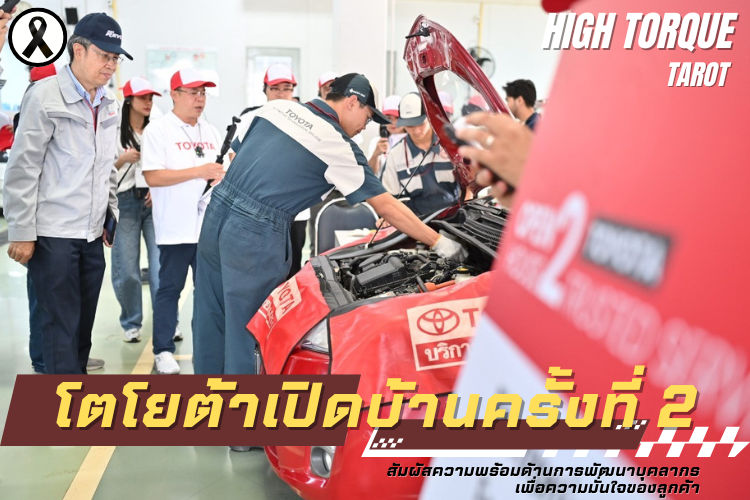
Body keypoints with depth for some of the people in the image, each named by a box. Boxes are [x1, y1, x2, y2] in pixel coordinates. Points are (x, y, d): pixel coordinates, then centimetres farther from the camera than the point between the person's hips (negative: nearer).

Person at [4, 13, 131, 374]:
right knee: (61, 325, -2)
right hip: (53, 234, -6)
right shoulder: (45, 96, -9)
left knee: (83, 323, 12)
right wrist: (22, 233, -12)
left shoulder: (109, 104, 10)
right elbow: (22, 169, -10)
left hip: (92, 234, 6)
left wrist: (112, 216, 18)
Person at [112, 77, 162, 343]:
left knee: (162, 265, -6)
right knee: (127, 269, 0)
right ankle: (131, 324, 15)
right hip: (125, 202, -1)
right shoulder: (114, 132, 4)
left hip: (153, 201, 1)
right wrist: (122, 159, -11)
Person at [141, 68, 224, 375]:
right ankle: (163, 351, 11)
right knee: (170, 289, 2)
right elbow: (153, 177, -14)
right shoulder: (157, 130, -4)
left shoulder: (210, 132, 15)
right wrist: (200, 171, -18)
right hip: (176, 228, -5)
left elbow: (221, 170, 22)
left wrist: (223, 174, -3)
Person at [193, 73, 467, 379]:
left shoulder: (277, 108, 13)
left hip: (217, 213, 7)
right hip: (255, 237, -7)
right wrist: (440, 244, 6)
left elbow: (237, 154, 18)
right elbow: (387, 208, -1)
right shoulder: (338, 145, -4)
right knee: (245, 332, 5)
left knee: (211, 322, 17)